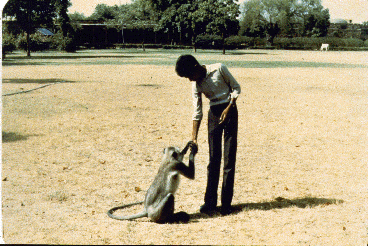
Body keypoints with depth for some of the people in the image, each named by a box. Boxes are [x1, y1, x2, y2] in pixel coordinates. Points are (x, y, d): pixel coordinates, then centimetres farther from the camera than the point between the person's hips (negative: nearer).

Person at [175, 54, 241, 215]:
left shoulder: (219, 69, -12)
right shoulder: (197, 85, -1)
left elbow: (236, 87, -3)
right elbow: (197, 113, 1)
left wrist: (228, 108, -13)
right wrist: (194, 138, -4)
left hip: (229, 110, -3)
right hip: (214, 113, 3)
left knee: (229, 158, -4)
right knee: (213, 158, 1)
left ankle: (226, 203, 1)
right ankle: (210, 202, 6)